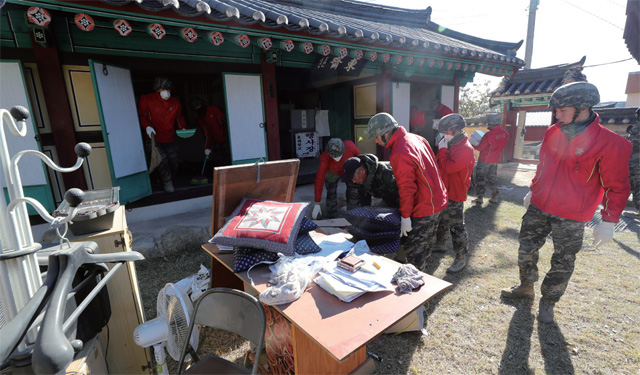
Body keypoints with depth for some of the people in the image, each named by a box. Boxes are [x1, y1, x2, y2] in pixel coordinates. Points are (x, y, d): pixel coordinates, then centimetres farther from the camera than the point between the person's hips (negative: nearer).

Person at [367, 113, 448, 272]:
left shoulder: (400, 153, -25)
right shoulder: (416, 138, 5)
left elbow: (407, 188, -26)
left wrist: (405, 216, -18)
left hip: (422, 209, -10)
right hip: (436, 200, 10)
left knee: (413, 250, 3)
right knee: (426, 243, 25)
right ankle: (422, 273, 42)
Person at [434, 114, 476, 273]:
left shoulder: (465, 149, -20)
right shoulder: (451, 144, 10)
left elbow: (449, 167, -29)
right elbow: (440, 164, 21)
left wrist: (442, 149, -20)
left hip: (455, 194, -9)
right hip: (443, 191, 9)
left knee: (456, 226, -2)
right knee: (441, 220, 23)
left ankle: (462, 258, 10)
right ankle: (439, 244, 41)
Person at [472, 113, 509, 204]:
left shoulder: (489, 135, -23)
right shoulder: (505, 133, -3)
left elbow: (480, 148, -14)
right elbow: (498, 145, 8)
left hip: (484, 160, -6)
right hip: (495, 160, 6)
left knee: (480, 178, 4)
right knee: (493, 178, 18)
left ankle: (480, 198, 6)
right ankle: (494, 197, 23)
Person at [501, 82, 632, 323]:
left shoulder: (609, 143, -14)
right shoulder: (553, 132, 1)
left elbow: (617, 186, -8)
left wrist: (609, 221, -9)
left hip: (571, 218, -4)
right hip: (538, 207, 5)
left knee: (562, 263, 9)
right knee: (526, 249, 14)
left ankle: (548, 302, 29)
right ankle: (526, 287, 36)